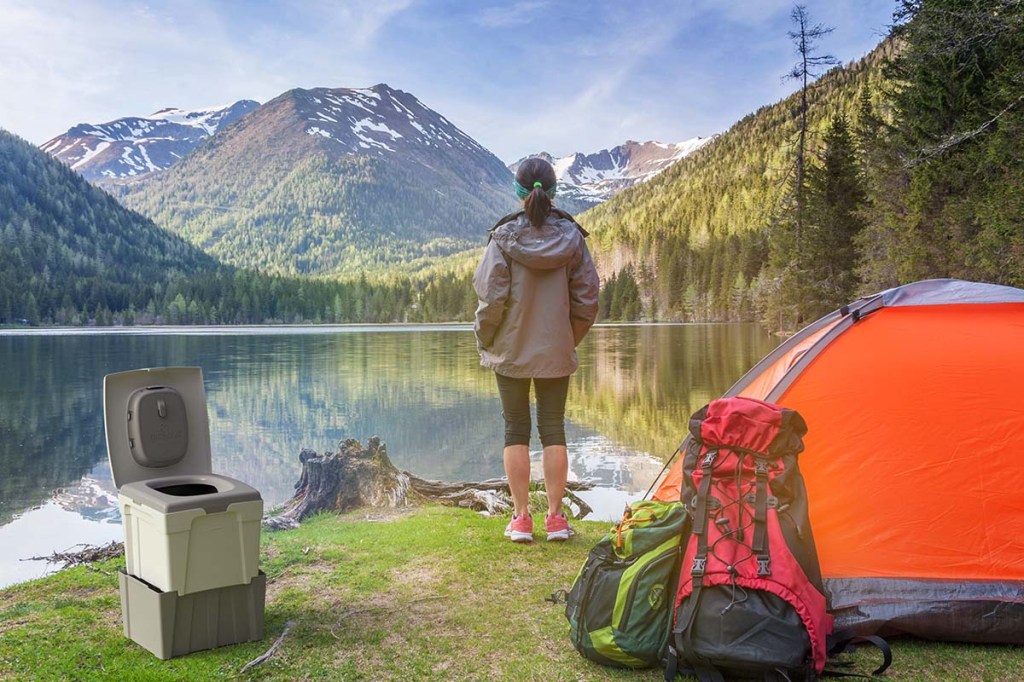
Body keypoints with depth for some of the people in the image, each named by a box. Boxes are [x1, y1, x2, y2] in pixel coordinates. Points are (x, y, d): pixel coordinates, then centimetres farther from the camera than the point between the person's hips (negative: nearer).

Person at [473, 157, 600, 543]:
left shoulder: (504, 236, -11)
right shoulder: (571, 236, -3)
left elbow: (491, 297, -12)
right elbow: (587, 297, 0)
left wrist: (484, 339, 4)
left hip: (511, 351, -2)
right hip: (557, 352, 2)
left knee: (516, 430, 8)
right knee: (553, 429, 10)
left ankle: (521, 518, 12)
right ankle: (556, 517, 13)